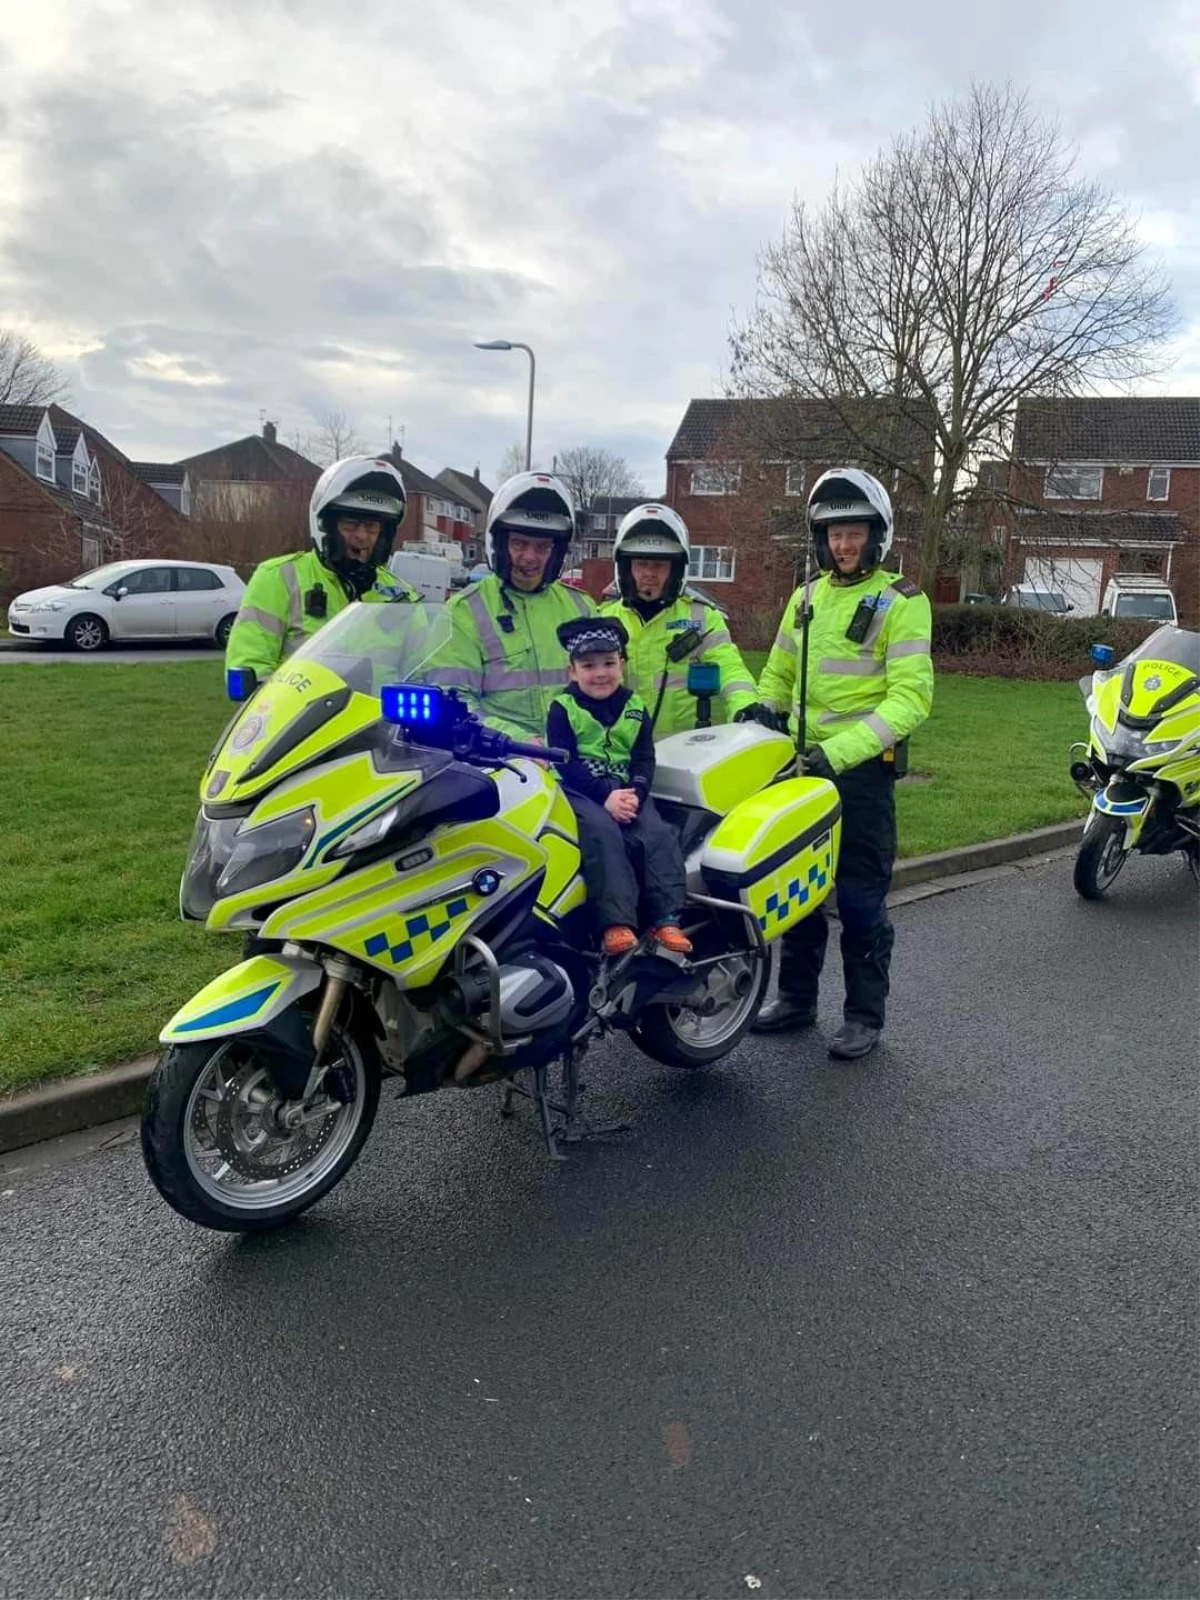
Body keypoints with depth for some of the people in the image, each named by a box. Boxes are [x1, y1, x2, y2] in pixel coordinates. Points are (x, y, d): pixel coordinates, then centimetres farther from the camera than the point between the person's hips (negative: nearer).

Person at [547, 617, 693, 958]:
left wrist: (634, 794, -16)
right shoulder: (562, 708, 0)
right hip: (580, 791, -4)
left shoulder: (635, 707, 11)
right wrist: (606, 795, -22)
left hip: (625, 791, 4)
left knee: (657, 834, -20)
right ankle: (617, 923, -37)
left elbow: (645, 760, 5)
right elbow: (566, 763, -10)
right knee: (602, 832, -31)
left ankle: (667, 920, -19)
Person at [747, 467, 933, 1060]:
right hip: (804, 760, 6)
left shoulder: (900, 601, -8)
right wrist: (759, 709, -3)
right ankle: (797, 996, 28)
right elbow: (779, 673, 19)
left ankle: (865, 1014, 14)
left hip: (863, 766, -6)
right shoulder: (806, 598, 12)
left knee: (860, 898, 0)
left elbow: (911, 698, -16)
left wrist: (843, 750, -26)